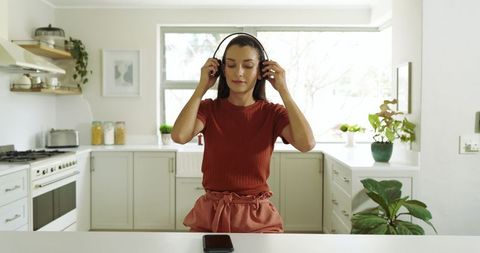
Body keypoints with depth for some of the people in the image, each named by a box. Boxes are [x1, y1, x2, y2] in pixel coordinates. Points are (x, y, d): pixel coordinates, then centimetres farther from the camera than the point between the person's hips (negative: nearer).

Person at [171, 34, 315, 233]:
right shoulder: (208, 109, -1)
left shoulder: (272, 113, -3)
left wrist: (283, 90, -14)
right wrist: (202, 87, -11)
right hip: (211, 214, 0)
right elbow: (179, 136, -21)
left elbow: (306, 143, -21)